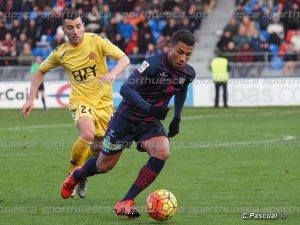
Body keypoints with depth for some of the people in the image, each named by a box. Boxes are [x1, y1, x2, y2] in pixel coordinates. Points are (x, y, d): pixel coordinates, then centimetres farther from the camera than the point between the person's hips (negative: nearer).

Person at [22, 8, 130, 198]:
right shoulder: (60, 53, -3)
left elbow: (125, 59, -16)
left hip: (104, 103, 2)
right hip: (81, 101, -2)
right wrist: (31, 99, 5)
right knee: (88, 134, -31)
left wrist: (113, 73, -37)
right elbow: (41, 72, 14)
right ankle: (73, 174, -9)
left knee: (99, 151, 7)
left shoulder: (97, 41, -9)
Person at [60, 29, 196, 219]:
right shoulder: (153, 64, -26)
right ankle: (75, 177, 46)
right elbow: (126, 89, -34)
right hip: (127, 118, -4)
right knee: (104, 166, 9)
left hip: (151, 124, 4)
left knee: (162, 152, -26)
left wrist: (177, 118, 11)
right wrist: (149, 108, -46)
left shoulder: (188, 73, -6)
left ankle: (126, 203, -19)